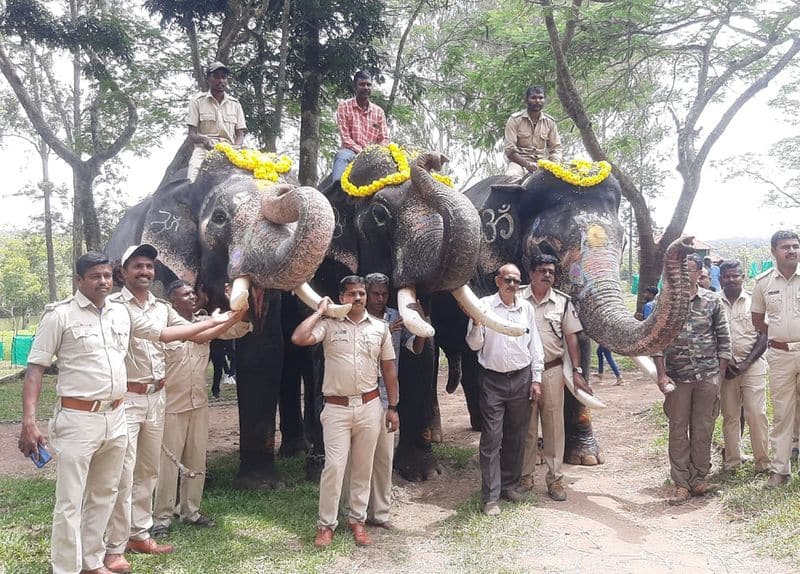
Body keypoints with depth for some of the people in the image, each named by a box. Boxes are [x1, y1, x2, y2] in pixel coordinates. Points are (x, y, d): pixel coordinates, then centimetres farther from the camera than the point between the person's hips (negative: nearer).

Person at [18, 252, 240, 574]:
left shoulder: (121, 312, 9)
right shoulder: (60, 315, -7)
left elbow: (161, 333, 22)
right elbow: (35, 368, -8)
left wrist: (210, 323, 23)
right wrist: (28, 420, -18)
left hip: (115, 417, 6)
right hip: (77, 419, -6)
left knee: (103, 496, 16)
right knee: (69, 503, -2)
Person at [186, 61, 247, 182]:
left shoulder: (235, 104, 17)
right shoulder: (198, 101, 10)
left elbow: (240, 133, 14)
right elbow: (191, 135, 5)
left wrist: (235, 148, -9)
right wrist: (204, 140, -19)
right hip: (204, 151, -2)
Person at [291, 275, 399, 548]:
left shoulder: (380, 327, 6)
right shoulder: (329, 324, -3)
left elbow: (388, 368, 10)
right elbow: (298, 339, -20)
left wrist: (392, 407, 9)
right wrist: (319, 311, -10)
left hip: (369, 406, 3)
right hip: (337, 408, -3)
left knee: (363, 467, 10)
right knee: (334, 466, -4)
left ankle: (357, 520, 24)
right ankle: (326, 524, 10)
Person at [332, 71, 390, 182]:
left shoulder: (379, 111, 12)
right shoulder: (344, 107, 2)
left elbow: (384, 138, 9)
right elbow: (345, 137, -5)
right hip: (351, 151, -3)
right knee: (342, 156, -36)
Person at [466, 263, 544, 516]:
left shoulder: (526, 308, 6)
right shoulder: (484, 305, -3)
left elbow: (535, 345, 10)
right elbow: (474, 345, -4)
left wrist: (536, 379, 6)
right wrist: (477, 324, -23)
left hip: (521, 379, 4)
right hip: (493, 380, -3)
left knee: (516, 436, 12)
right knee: (492, 438, -4)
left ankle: (510, 484, 28)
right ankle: (491, 496, 2)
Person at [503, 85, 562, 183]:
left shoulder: (550, 121, 10)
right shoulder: (515, 119, -1)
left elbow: (555, 148, 13)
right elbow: (509, 149, -8)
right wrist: (526, 164, -21)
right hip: (520, 161, -3)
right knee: (512, 176, -38)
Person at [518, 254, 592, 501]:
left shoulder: (563, 301, 5)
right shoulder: (517, 298, 0)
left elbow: (571, 337, 6)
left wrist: (576, 371, -1)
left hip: (552, 370, 1)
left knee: (554, 425, 4)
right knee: (526, 426, 8)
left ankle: (555, 478, 13)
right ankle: (525, 475, 20)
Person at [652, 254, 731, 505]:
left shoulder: (712, 301, 4)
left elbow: (723, 339, 7)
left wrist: (720, 375, 2)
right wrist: (661, 375, -6)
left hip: (708, 376, 1)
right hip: (677, 378, 0)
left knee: (703, 430, 6)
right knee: (678, 430, 3)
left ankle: (698, 479, 18)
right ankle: (681, 483, 9)